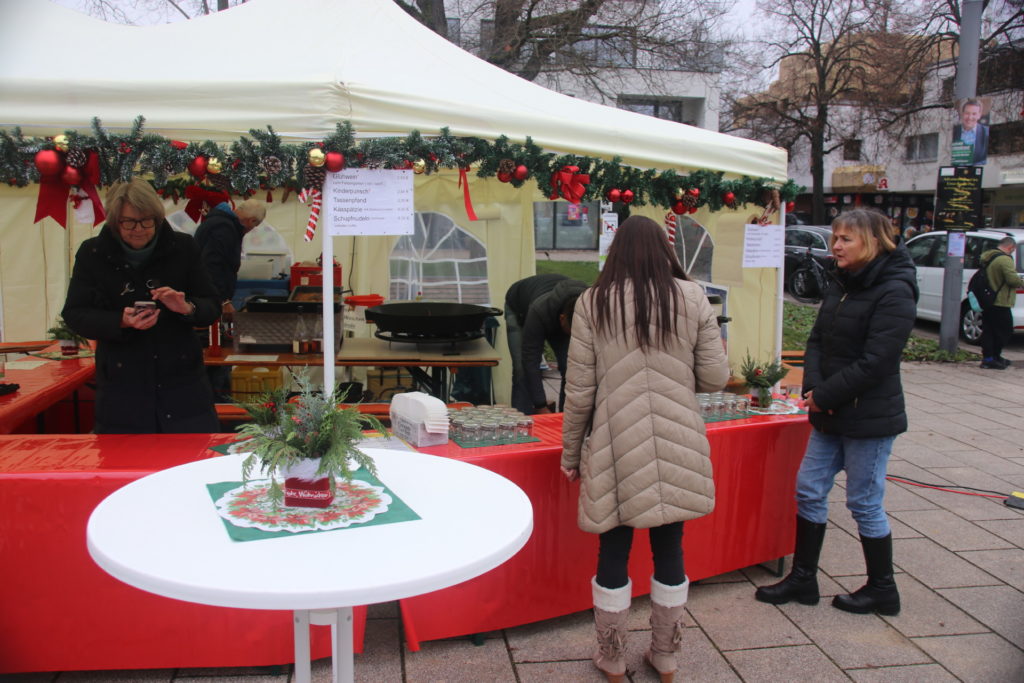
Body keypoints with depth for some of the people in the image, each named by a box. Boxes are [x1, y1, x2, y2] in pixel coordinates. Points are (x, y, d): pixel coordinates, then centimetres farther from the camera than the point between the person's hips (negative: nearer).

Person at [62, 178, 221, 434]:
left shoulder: (182, 247, 2)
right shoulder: (92, 253, 1)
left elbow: (212, 306, 4)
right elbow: (74, 314, 1)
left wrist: (187, 308, -19)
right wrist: (121, 322, -17)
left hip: (182, 381, 0)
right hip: (121, 387, 0)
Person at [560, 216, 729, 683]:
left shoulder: (593, 302, -2)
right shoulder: (692, 298, 0)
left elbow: (580, 389, -3)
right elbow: (714, 378, 0)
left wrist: (571, 452, 8)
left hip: (616, 449, -1)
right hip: (676, 447, 2)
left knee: (613, 551, 12)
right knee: (669, 549, 15)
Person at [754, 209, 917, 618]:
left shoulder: (894, 292, -17)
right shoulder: (839, 284, 9)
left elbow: (875, 362, -22)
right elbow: (817, 340, 8)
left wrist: (825, 395, -17)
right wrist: (813, 388, -8)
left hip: (869, 416, -8)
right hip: (831, 414, 8)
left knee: (864, 502, 4)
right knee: (809, 491, 11)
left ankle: (882, 590, 24)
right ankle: (803, 579, 24)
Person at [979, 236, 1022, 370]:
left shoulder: (986, 257, 11)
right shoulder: (1005, 259, -17)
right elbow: (1013, 279, -23)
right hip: (1000, 303, -9)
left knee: (988, 331, 11)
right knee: (1004, 331, 3)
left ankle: (988, 357, 14)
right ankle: (994, 357, 5)